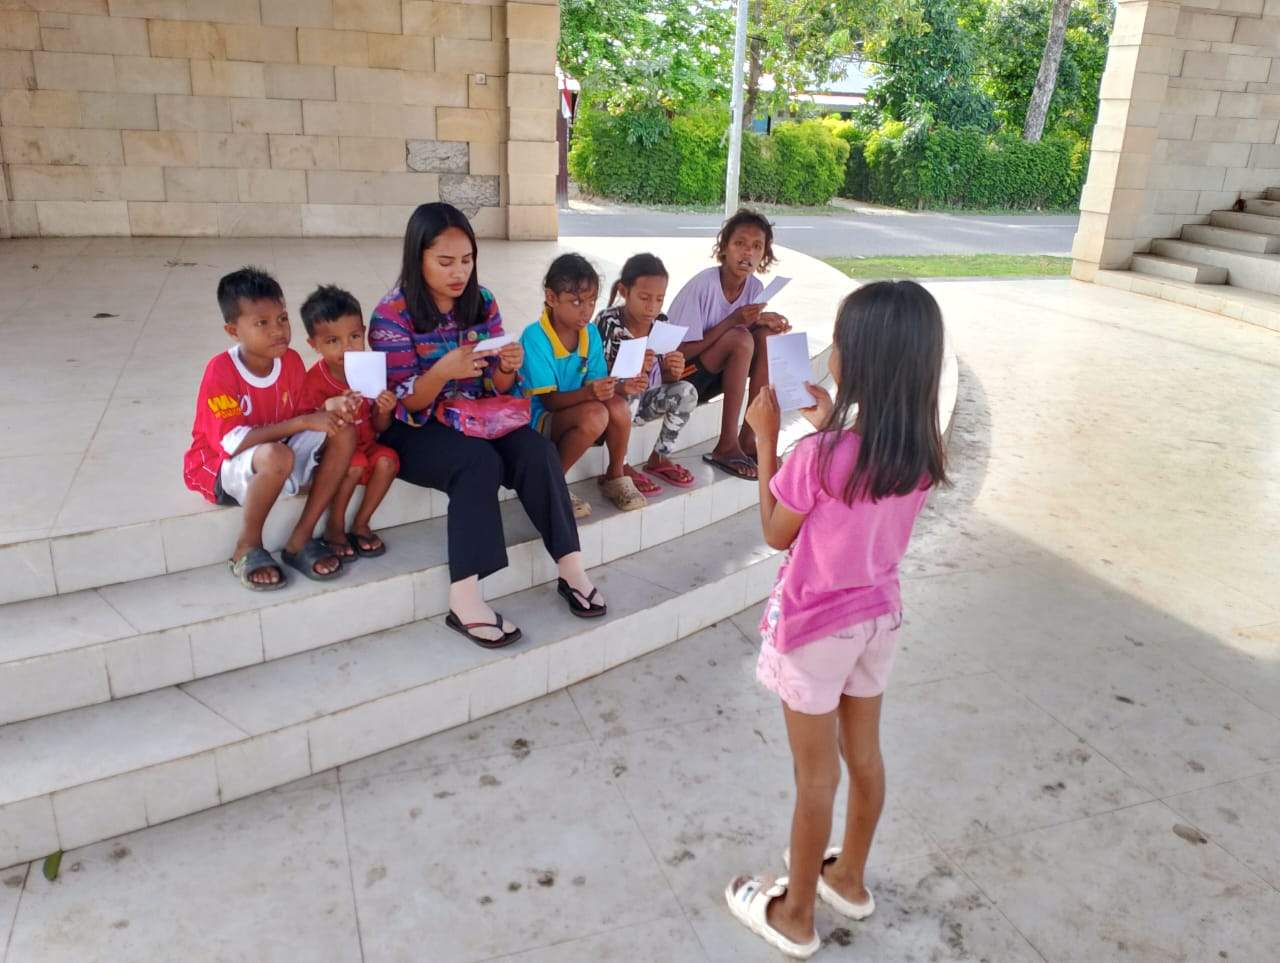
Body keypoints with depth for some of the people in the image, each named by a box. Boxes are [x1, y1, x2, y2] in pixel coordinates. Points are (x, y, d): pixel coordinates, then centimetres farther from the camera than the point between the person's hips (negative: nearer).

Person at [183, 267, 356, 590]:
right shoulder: (220, 371, -21)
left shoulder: (291, 361, -4)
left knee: (343, 431, -16)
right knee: (276, 456, -40)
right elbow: (234, 441, -26)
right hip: (220, 468, -6)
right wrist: (301, 423, -31)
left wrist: (326, 408, -23)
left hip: (273, 452, 7)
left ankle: (300, 541, -11)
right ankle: (247, 549, -12)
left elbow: (299, 417, 0)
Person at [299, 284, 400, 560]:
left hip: (364, 443, 4)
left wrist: (384, 411, -22)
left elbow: (379, 428, 2)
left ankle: (360, 524, -7)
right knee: (355, 464, -33)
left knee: (387, 460, -26)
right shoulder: (314, 381, -16)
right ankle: (334, 529, -11)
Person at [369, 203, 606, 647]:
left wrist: (508, 367, -18)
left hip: (477, 418, 5)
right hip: (415, 429, -4)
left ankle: (571, 569, -18)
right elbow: (403, 405, -15)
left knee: (538, 451, -24)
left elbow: (496, 388, 6)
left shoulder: (481, 302, 4)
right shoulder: (392, 314, -10)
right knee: (479, 462, -34)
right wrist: (443, 370, -33)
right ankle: (464, 600, -34)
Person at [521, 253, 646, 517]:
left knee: (618, 406, -25)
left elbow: (597, 385, 0)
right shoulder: (534, 337, -18)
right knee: (594, 415, -33)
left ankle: (615, 476, 0)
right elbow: (548, 400, -20)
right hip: (540, 419, -5)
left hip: (574, 413, 5)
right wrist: (588, 393, -38)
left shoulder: (591, 334, -1)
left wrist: (622, 386, -22)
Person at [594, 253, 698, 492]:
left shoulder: (661, 323, -4)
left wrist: (673, 371, -22)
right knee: (628, 394, -36)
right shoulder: (607, 322, -18)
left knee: (687, 392, -18)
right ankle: (620, 467, -18)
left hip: (646, 400, 5)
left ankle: (659, 458, 1)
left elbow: (663, 378, 3)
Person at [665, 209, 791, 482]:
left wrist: (762, 321, -17)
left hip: (713, 377, 7)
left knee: (767, 337, -15)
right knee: (740, 338, -28)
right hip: (676, 376, -7)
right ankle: (726, 446, -22)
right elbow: (681, 351, -22)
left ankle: (748, 439, -12)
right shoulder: (702, 285, -22)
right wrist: (733, 320, -26)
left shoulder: (755, 287, -3)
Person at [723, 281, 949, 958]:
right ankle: (849, 878, 46)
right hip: (878, 616, 6)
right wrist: (833, 430, 6)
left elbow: (775, 533, -12)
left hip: (815, 628, -6)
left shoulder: (819, 457, -28)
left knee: (816, 777, 10)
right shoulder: (925, 453, -9)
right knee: (864, 755, 23)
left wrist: (767, 437, -10)